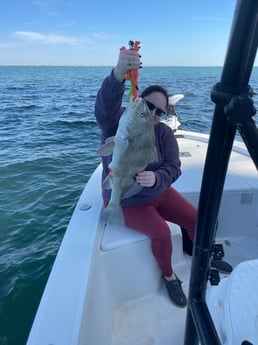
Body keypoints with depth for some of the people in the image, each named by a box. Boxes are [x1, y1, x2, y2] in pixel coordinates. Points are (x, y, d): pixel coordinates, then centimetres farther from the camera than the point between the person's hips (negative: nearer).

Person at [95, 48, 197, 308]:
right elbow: (106, 102, -38)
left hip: (159, 193, 4)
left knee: (196, 220, -2)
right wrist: (119, 73, -58)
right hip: (125, 201, -4)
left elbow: (173, 168, -14)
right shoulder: (116, 122, -15)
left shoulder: (164, 133, -6)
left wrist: (156, 178, -37)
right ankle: (169, 276, 11)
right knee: (161, 233, -22)